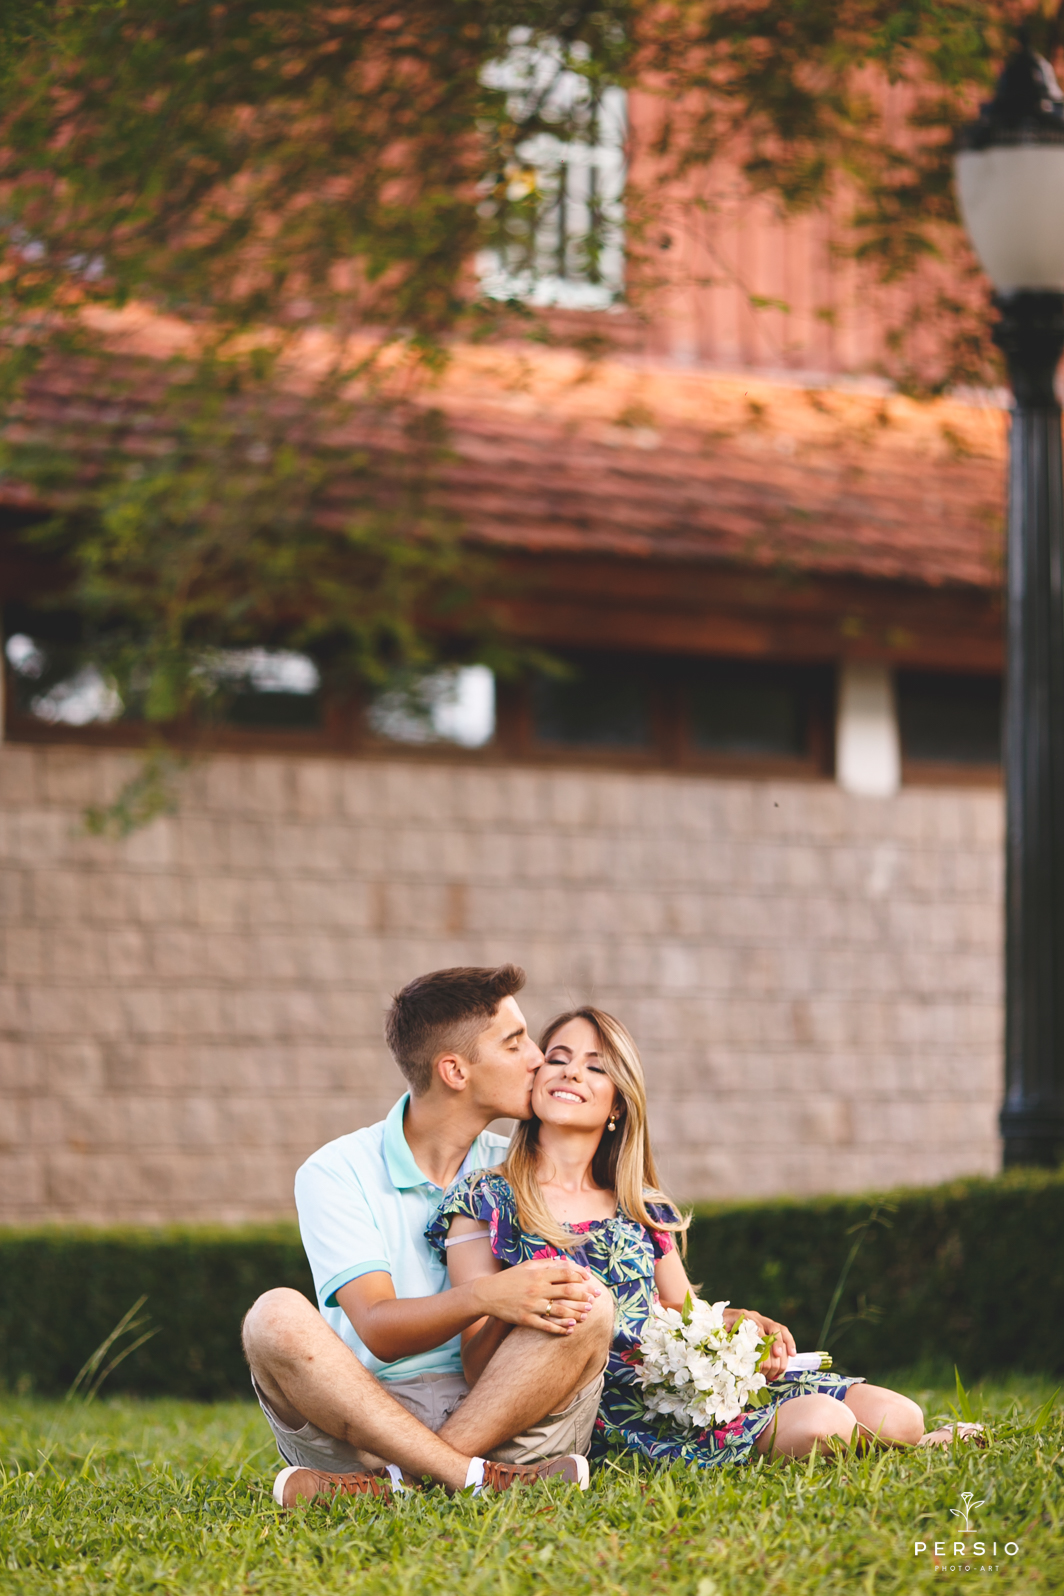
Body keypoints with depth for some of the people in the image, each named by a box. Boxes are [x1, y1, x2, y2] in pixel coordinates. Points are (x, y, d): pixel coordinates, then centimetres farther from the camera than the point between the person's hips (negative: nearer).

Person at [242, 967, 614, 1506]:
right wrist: (482, 1298, -29)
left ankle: (395, 1481, -32)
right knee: (276, 1315, -28)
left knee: (589, 1307, -22)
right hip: (360, 1420, -2)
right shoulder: (335, 1174, 1)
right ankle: (476, 1478, -37)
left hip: (502, 1413, 2)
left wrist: (553, 1292, -15)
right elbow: (378, 1330, -12)